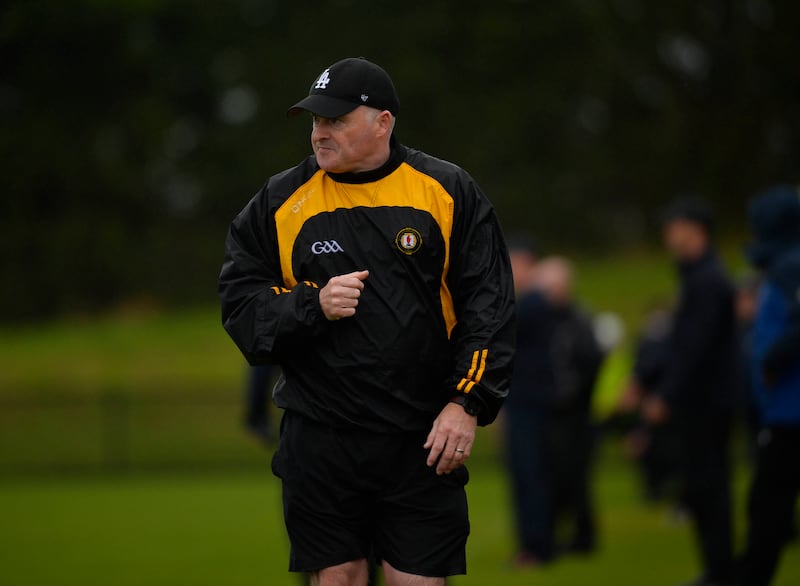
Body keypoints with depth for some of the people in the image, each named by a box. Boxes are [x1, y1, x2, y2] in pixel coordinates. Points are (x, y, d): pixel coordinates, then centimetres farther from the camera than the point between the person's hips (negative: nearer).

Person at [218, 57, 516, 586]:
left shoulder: (449, 191, 1)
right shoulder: (281, 201, 5)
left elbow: (489, 306, -1)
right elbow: (240, 304, 6)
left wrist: (467, 405, -9)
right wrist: (312, 305, -12)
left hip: (425, 440, -1)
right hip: (320, 439, 2)